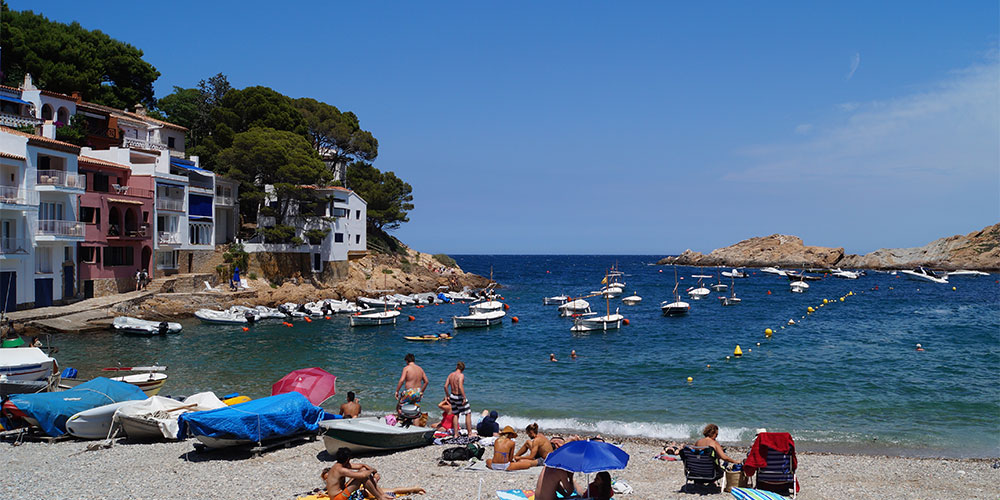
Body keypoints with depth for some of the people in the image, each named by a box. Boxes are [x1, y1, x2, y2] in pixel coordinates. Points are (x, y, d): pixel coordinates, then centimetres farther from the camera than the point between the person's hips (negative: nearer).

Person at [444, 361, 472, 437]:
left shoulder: (450, 375, 4)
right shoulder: (461, 375, -16)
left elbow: (445, 386, 3)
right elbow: (460, 387, -27)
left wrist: (448, 396, 15)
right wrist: (464, 398, -23)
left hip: (452, 396, 7)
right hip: (459, 397, -7)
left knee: (456, 415, 18)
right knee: (468, 414, 6)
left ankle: (456, 434, 18)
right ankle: (470, 433, 8)